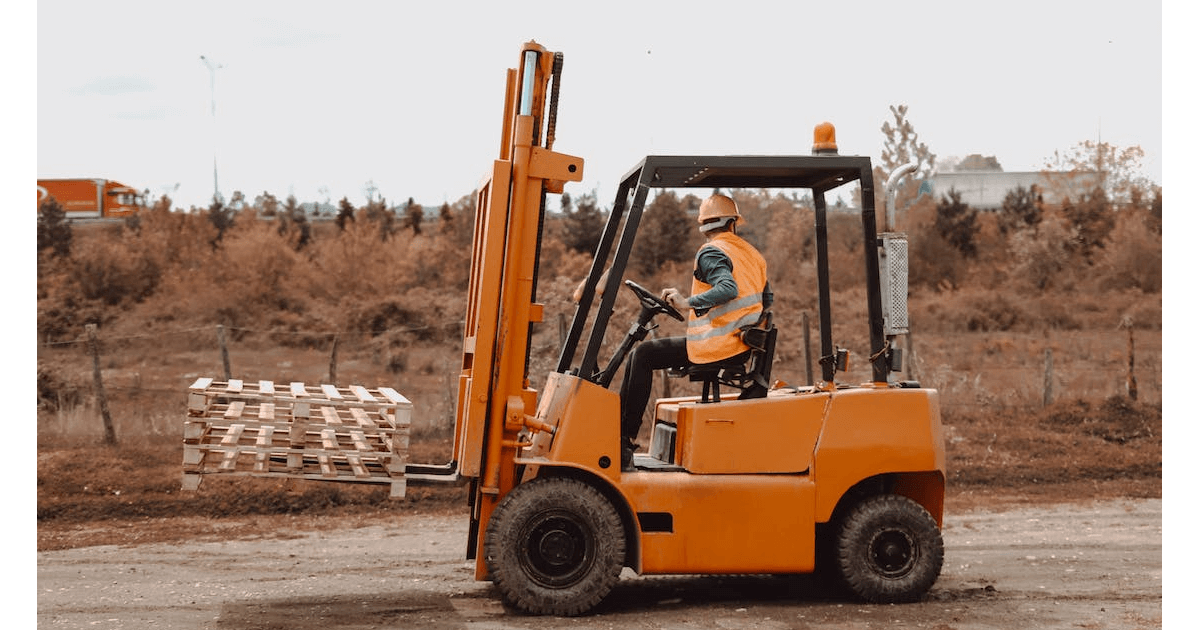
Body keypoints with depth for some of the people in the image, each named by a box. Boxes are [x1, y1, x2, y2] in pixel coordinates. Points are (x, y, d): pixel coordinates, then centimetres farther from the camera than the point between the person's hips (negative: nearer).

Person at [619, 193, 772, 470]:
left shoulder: (711, 252, -11)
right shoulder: (751, 253, 15)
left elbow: (728, 289, -29)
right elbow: (767, 299, 23)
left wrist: (687, 302, -24)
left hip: (716, 347, -9)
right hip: (743, 347, 9)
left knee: (641, 356, 2)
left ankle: (623, 442, 0)